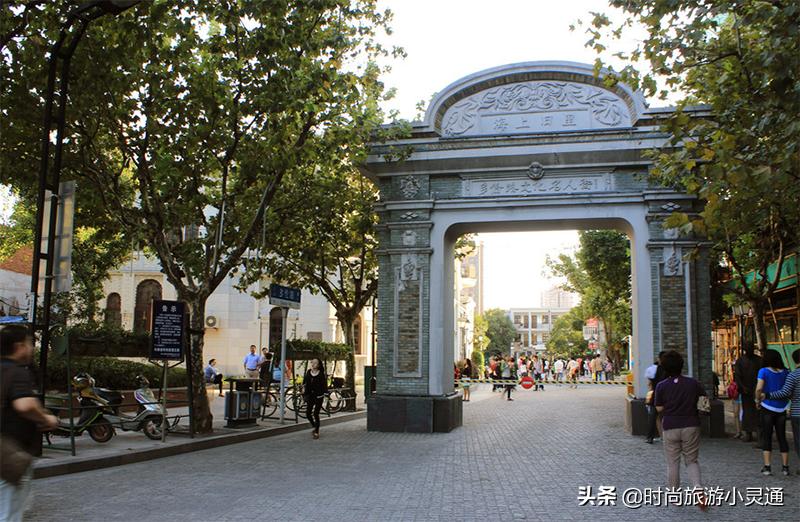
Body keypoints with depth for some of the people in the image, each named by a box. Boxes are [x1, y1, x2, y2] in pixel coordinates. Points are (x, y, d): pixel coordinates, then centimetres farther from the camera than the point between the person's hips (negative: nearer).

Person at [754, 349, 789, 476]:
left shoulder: (764, 371, -9)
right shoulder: (785, 372, 3)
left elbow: (759, 388, -19)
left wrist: (757, 401, -4)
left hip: (768, 407, -3)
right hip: (781, 408, 4)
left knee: (766, 437, 3)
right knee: (782, 437, 11)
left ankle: (767, 466, 0)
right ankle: (785, 467, 13)